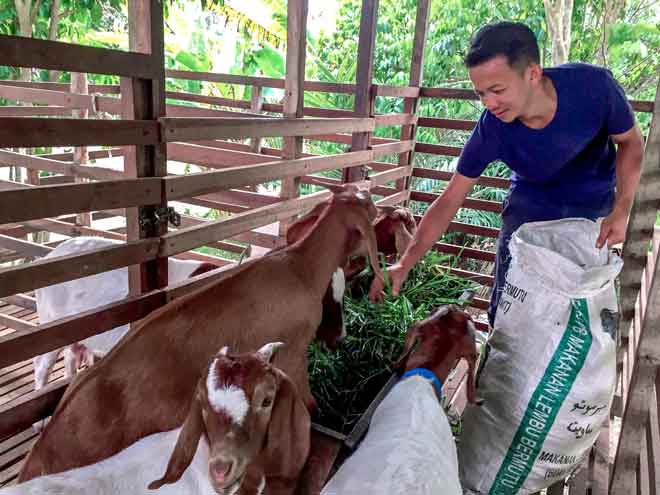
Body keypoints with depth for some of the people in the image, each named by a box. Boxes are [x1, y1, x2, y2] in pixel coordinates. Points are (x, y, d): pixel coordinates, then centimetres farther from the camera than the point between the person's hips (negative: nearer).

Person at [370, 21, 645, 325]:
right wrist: (404, 265, -26)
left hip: (593, 206, 0)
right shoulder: (491, 130, -28)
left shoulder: (594, 85, -30)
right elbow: (449, 202, -20)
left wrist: (621, 209, -23)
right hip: (530, 203, 0)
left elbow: (631, 141, -10)